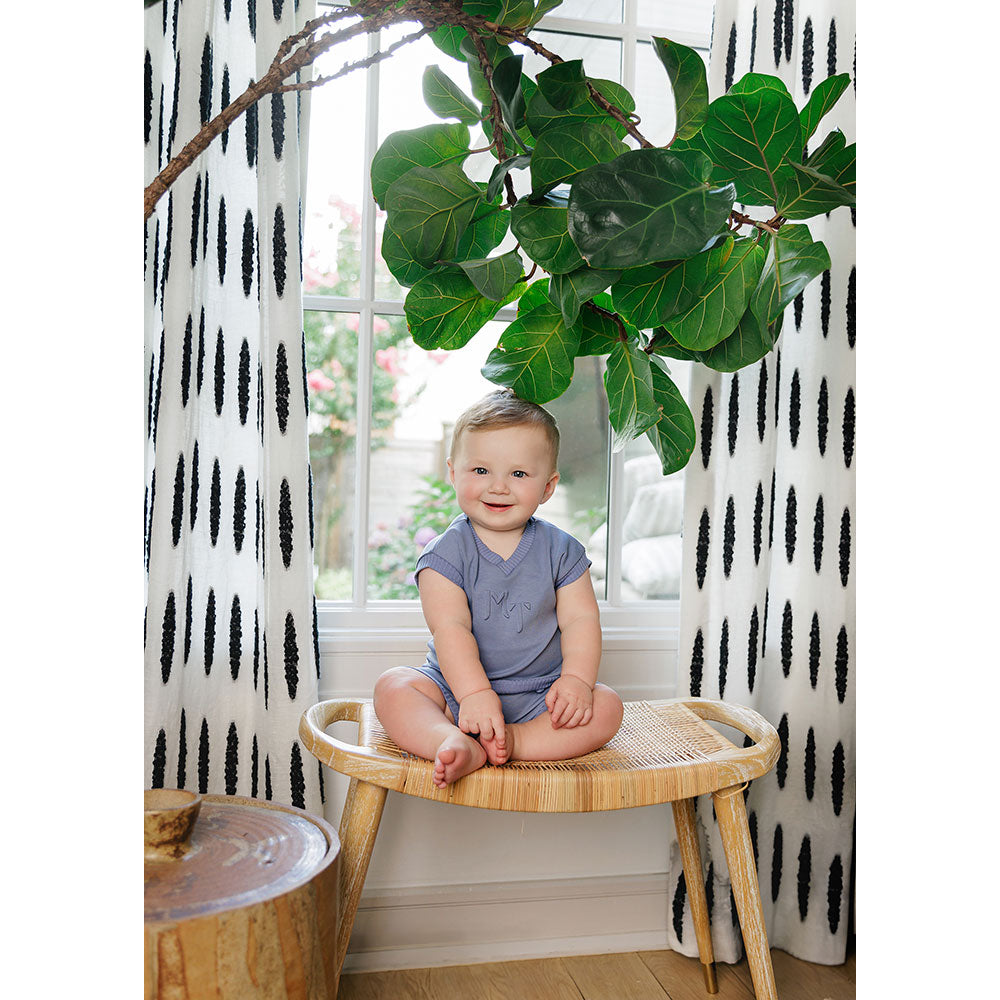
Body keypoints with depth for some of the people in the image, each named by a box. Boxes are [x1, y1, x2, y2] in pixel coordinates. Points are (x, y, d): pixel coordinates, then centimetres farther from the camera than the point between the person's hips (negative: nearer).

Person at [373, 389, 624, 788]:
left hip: (539, 698, 1)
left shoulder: (561, 551, 0)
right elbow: (450, 628, -16)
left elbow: (580, 620, -3)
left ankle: (514, 742, -34)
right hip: (456, 688, -1)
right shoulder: (445, 553, -7)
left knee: (606, 706, -22)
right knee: (392, 687, -24)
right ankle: (455, 745, -46)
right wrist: (475, 694, -29)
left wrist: (576, 679, -21)